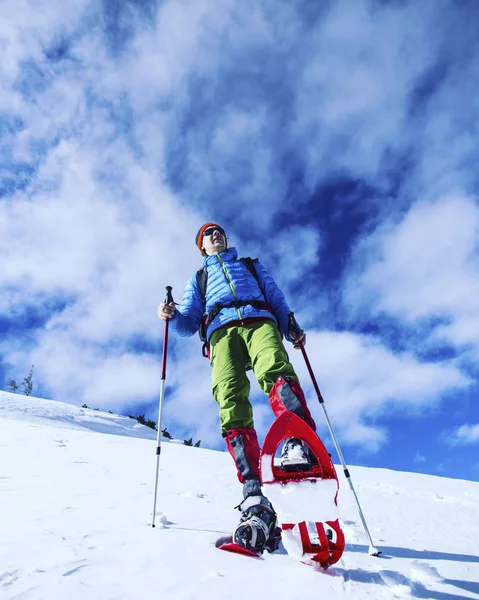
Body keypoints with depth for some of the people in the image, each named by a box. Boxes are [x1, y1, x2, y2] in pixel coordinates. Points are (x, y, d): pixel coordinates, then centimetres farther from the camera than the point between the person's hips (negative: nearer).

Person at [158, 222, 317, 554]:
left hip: (259, 321, 1)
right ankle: (255, 501, -34)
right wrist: (172, 315, 0)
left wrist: (290, 326, 3)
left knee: (275, 371, -35)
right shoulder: (198, 279, 36)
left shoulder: (252, 265, 37)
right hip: (222, 332, 0)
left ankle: (301, 446, -54)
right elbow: (189, 324, 24)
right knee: (231, 404, -26)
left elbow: (275, 296, 24)